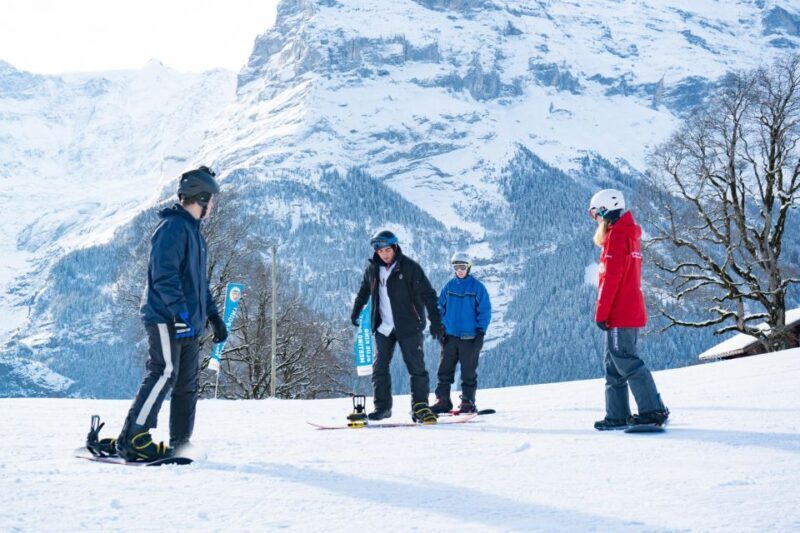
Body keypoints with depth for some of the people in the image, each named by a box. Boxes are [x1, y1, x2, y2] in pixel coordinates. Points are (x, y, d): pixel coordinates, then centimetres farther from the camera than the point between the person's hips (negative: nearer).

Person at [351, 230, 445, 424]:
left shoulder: (409, 267, -10)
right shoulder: (373, 269, 5)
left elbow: (427, 295, -12)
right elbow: (364, 291, 24)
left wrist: (436, 322, -17)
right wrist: (355, 311, 27)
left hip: (408, 327, -4)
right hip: (383, 327, 4)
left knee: (416, 367, -5)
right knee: (380, 367, 5)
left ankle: (420, 406, 2)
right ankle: (382, 406, 13)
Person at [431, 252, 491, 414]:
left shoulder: (477, 287, -3)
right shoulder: (449, 286, 8)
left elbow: (485, 311, -2)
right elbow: (441, 308, 13)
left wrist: (481, 332, -8)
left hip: (469, 338, -3)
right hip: (449, 336, 4)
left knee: (468, 372, 2)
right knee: (444, 370, 4)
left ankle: (468, 402, 10)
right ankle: (442, 400, 11)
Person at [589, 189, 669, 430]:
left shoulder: (617, 236, -12)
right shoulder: (631, 235, 18)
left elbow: (611, 278, -18)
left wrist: (601, 312, -16)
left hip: (619, 314, -10)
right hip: (632, 311, 10)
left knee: (626, 362, -8)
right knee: (615, 365, 11)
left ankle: (653, 410, -8)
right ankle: (617, 415, 13)